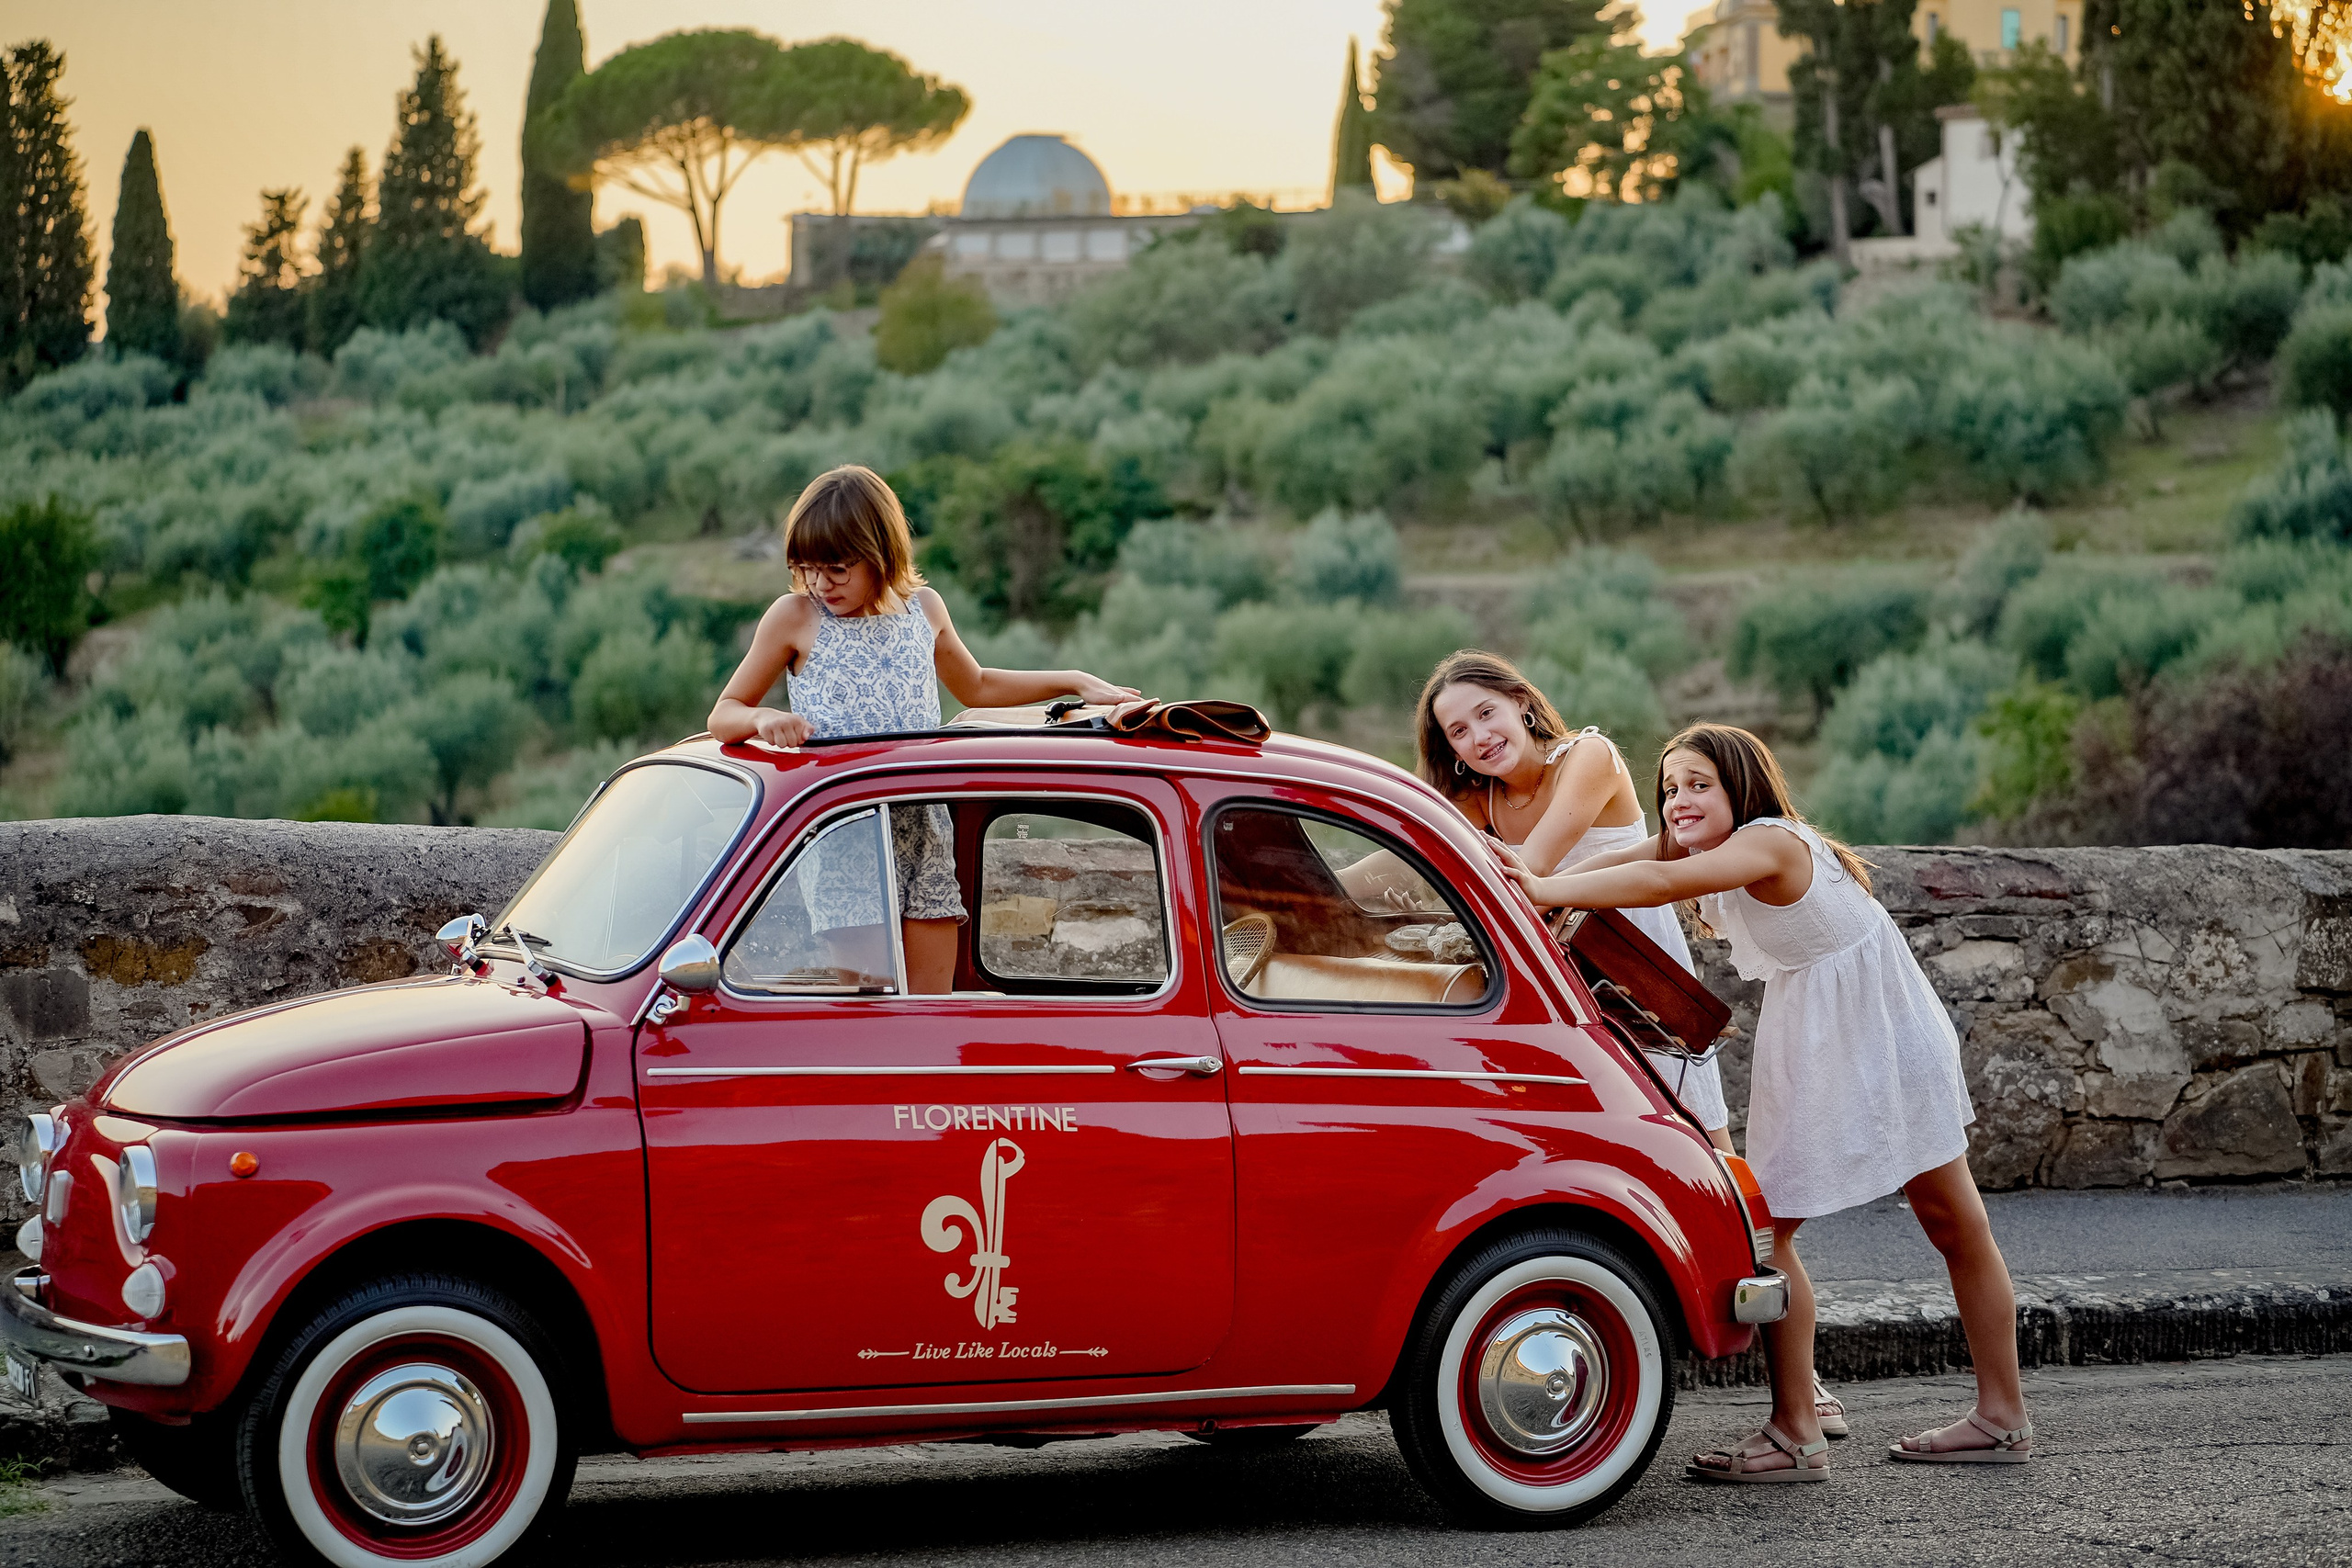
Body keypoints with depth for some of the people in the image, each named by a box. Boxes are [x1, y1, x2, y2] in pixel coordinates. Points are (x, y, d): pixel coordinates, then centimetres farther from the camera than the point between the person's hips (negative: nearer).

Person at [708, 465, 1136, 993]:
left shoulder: (923, 608, 12)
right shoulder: (795, 618, 0)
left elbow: (975, 687, 31)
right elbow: (724, 715, 5)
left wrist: (1077, 682, 26)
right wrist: (764, 719, -18)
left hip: (925, 833, 4)